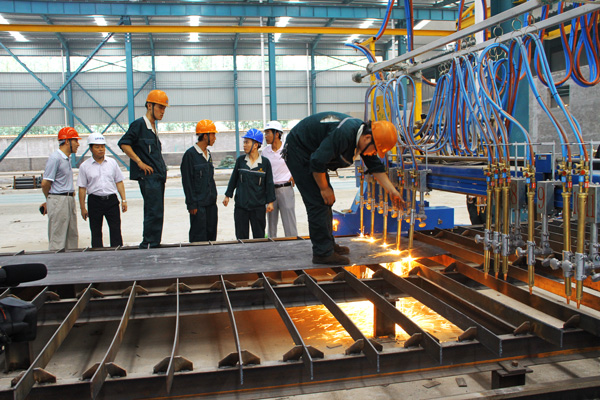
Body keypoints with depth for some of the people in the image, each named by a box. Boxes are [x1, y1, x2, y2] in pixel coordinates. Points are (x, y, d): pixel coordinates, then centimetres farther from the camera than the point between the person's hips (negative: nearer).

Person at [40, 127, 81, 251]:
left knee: (72, 236, 12)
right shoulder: (55, 158, -13)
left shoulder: (67, 158, 15)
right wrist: (49, 200, 3)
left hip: (69, 200, 9)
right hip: (58, 202, -9)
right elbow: (45, 183, -12)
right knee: (57, 239, -4)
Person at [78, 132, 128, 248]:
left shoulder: (112, 162, 8)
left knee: (116, 230, 0)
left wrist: (123, 200, 5)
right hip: (94, 201, -1)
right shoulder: (85, 166, 2)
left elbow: (119, 182, 12)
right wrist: (83, 208, -1)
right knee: (96, 232, 6)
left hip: (112, 200, 1)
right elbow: (82, 188, 2)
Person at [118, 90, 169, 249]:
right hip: (148, 176, -9)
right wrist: (140, 162, -15)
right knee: (155, 212, -12)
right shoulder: (139, 124, -7)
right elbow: (123, 143, -14)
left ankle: (150, 244, 17)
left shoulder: (153, 128, 20)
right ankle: (149, 245, -6)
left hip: (158, 176, 9)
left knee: (154, 212, 11)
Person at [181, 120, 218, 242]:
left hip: (211, 202, 8)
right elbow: (187, 181, -12)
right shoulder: (190, 154, -10)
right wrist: (192, 204, -15)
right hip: (198, 203, -7)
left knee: (212, 234, 11)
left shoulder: (208, 154, 13)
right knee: (199, 237, -3)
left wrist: (214, 197, 17)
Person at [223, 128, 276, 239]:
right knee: (241, 235, 6)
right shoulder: (240, 160, 3)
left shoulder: (265, 162, -3)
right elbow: (233, 179, 12)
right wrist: (228, 195, 13)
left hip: (258, 206, -2)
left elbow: (269, 183, 1)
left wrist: (270, 202, 0)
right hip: (241, 205, 2)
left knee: (259, 236, 6)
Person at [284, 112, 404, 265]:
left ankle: (328, 245, 23)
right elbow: (317, 162, -31)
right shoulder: (343, 134, -34)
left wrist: (392, 191, -1)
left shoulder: (364, 137, -4)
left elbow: (376, 168, 6)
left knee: (326, 200, 13)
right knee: (317, 202, -13)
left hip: (312, 154, 10)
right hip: (298, 152, -10)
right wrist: (324, 188, -18)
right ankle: (323, 253, -9)